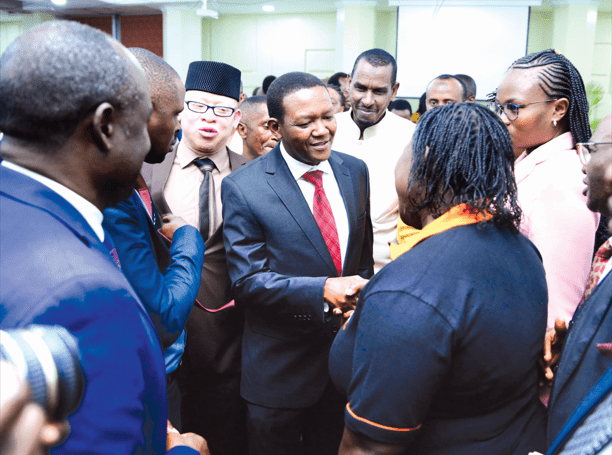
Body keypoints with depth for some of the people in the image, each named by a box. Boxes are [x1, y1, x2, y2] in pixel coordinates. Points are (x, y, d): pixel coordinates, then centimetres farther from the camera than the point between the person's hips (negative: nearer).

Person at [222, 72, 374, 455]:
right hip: (280, 370, -4)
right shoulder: (242, 188, -16)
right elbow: (248, 280, -18)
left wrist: (357, 292, -5)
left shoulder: (355, 171, 0)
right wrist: (323, 290, -29)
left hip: (347, 352, 5)